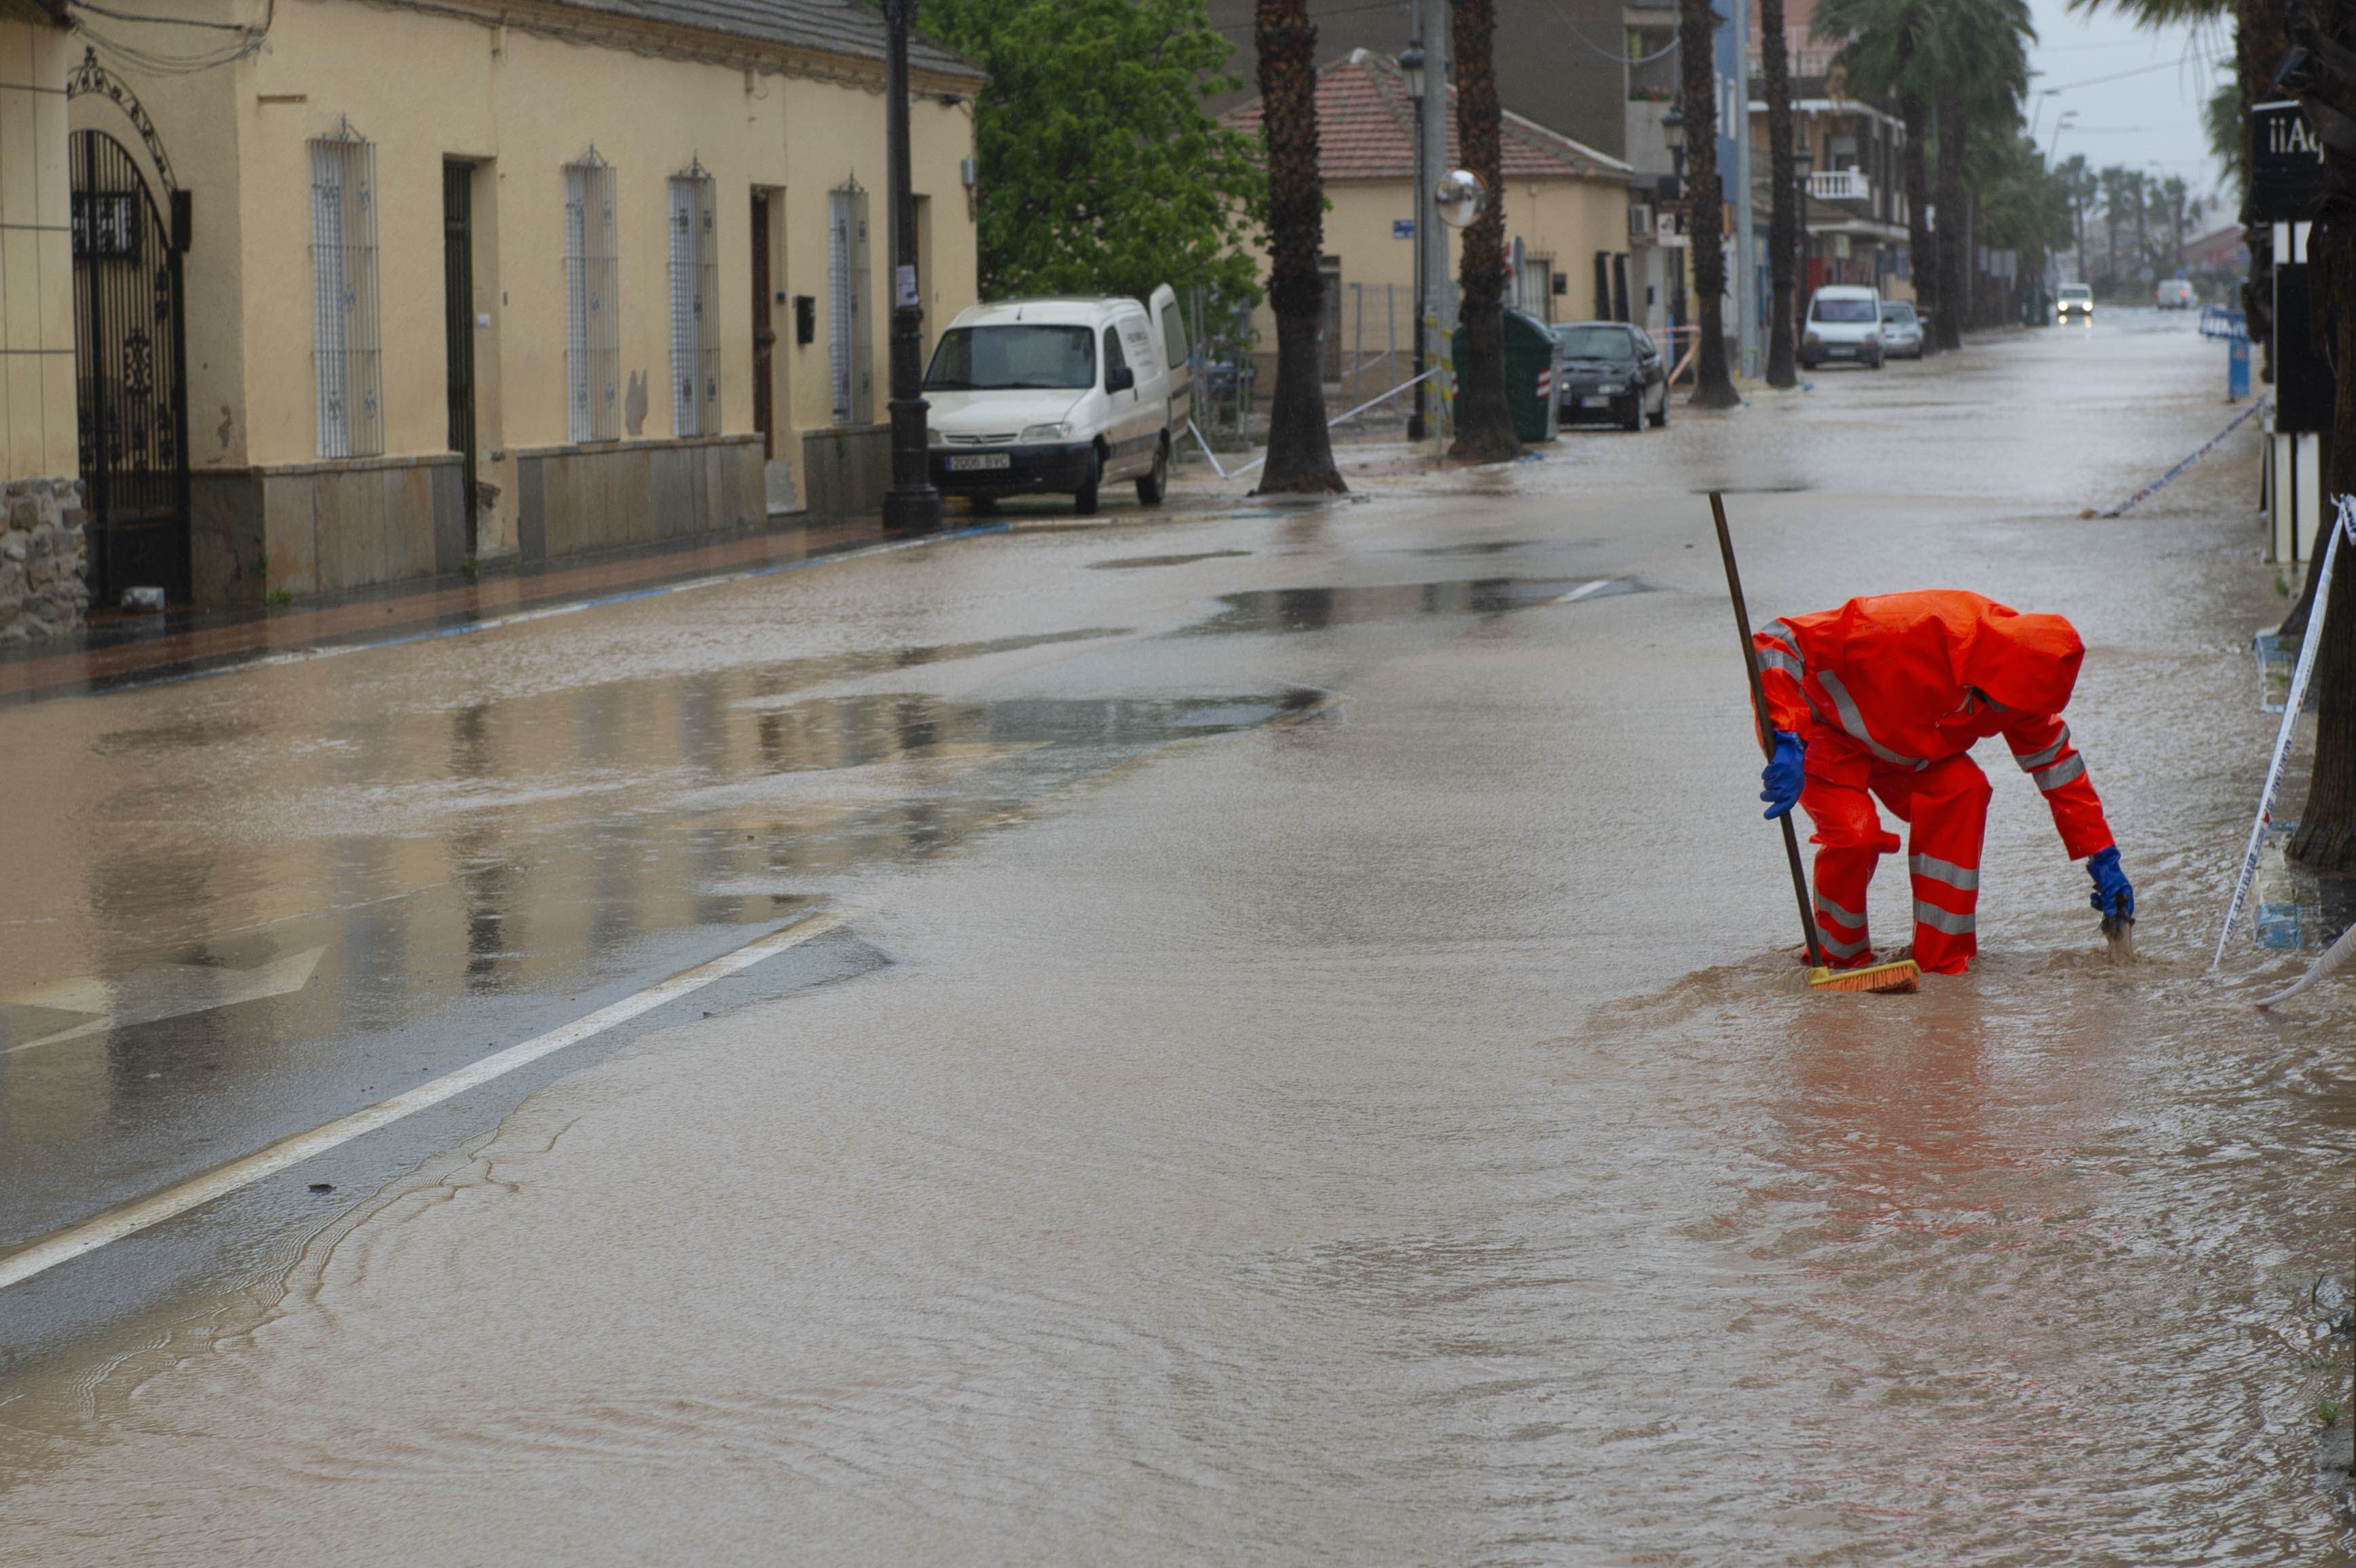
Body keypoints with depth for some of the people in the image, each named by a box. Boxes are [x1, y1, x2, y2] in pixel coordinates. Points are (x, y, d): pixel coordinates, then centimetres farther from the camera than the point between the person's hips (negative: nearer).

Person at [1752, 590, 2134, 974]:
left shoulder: (2022, 678, -18)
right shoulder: (1905, 629, -40)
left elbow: (2055, 759, -3)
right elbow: (1778, 641, -40)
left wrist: (2103, 860, -3)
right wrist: (1786, 742, -50)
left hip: (1897, 748, 6)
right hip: (1821, 729, -6)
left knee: (1963, 790, -21)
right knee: (1854, 831, -29)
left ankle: (1942, 957, -13)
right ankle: (1839, 956, -1)